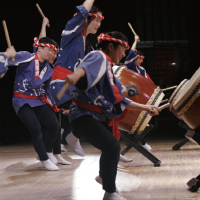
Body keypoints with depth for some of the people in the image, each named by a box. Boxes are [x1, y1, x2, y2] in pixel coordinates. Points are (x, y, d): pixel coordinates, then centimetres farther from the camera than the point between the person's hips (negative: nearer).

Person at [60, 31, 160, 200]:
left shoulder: (109, 71, 20)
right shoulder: (98, 57, -10)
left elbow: (122, 101, 24)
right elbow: (85, 67, -36)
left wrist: (145, 108, 21)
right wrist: (76, 75, -59)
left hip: (100, 118, 11)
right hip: (85, 116, -11)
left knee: (111, 148, 30)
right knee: (113, 146, -26)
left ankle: (104, 176, 58)